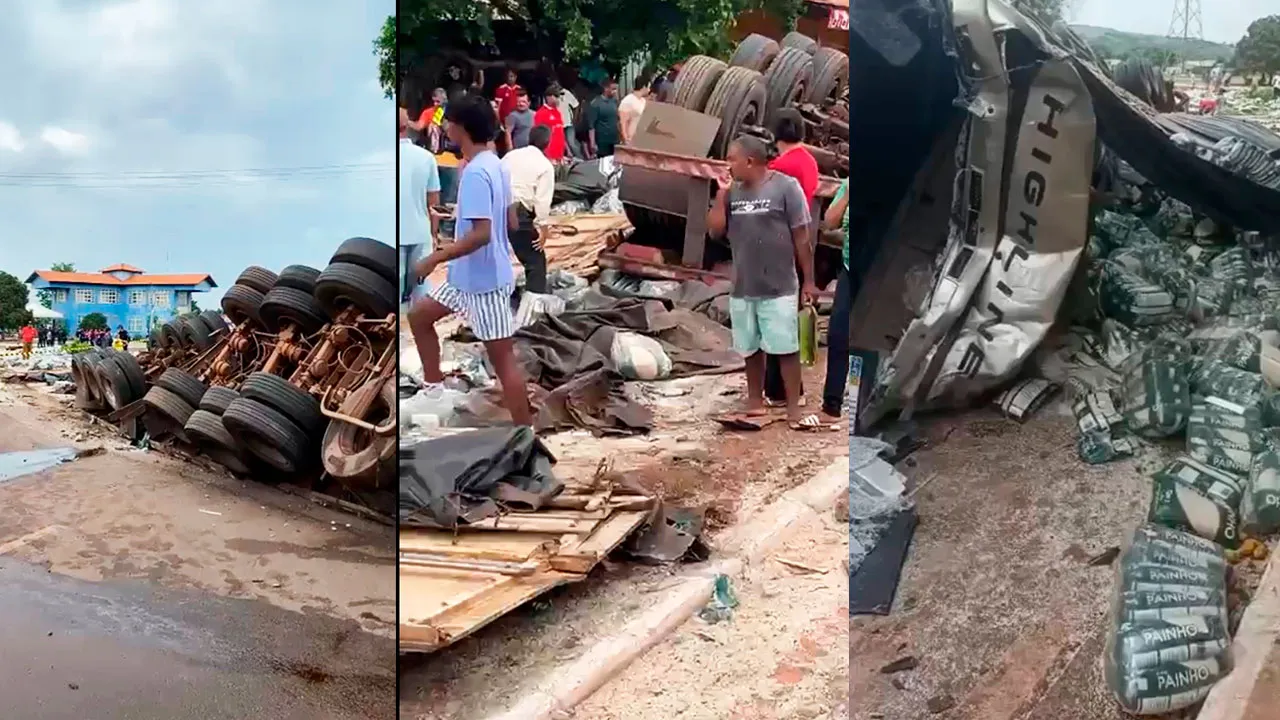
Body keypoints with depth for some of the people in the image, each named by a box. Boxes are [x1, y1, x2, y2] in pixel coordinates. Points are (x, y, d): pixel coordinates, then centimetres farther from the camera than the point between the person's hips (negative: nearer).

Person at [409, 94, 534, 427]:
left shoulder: (475, 173, -23)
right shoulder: (493, 164, 8)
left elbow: (481, 234, -30)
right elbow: (508, 221, 15)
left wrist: (435, 258, -24)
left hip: (484, 280, -10)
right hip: (468, 274, 10)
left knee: (503, 359, -3)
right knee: (419, 315, 20)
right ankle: (434, 388, 30)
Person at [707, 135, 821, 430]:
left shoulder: (785, 186, -9)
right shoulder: (732, 192, 6)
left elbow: (801, 237, -6)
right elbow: (715, 231, 2)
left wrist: (808, 280, -6)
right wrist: (721, 194, -6)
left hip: (779, 288, -5)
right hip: (742, 288, 5)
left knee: (787, 349, -2)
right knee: (751, 349, 13)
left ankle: (794, 409, 4)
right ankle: (755, 403, 25)